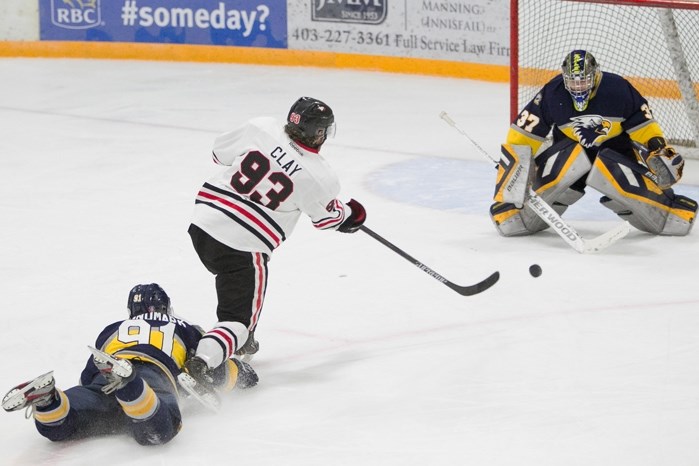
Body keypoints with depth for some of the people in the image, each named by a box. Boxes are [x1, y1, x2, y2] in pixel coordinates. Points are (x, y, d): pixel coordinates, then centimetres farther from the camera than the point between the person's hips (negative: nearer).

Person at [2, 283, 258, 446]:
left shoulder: (112, 330, 41)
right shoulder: (184, 330, 35)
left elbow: (87, 378, 41)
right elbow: (210, 377, 34)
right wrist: (236, 370, 55)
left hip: (102, 385, 4)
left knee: (57, 428, -13)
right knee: (157, 431, -35)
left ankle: (45, 397, -45)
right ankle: (124, 382, -61)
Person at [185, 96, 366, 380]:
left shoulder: (261, 128, -4)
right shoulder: (319, 178, -10)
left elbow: (221, 152, 11)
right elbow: (326, 217, 9)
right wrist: (350, 215, 31)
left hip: (204, 221, 6)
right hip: (244, 247, -6)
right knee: (241, 316, 1)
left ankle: (240, 344, 44)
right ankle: (201, 363, -24)